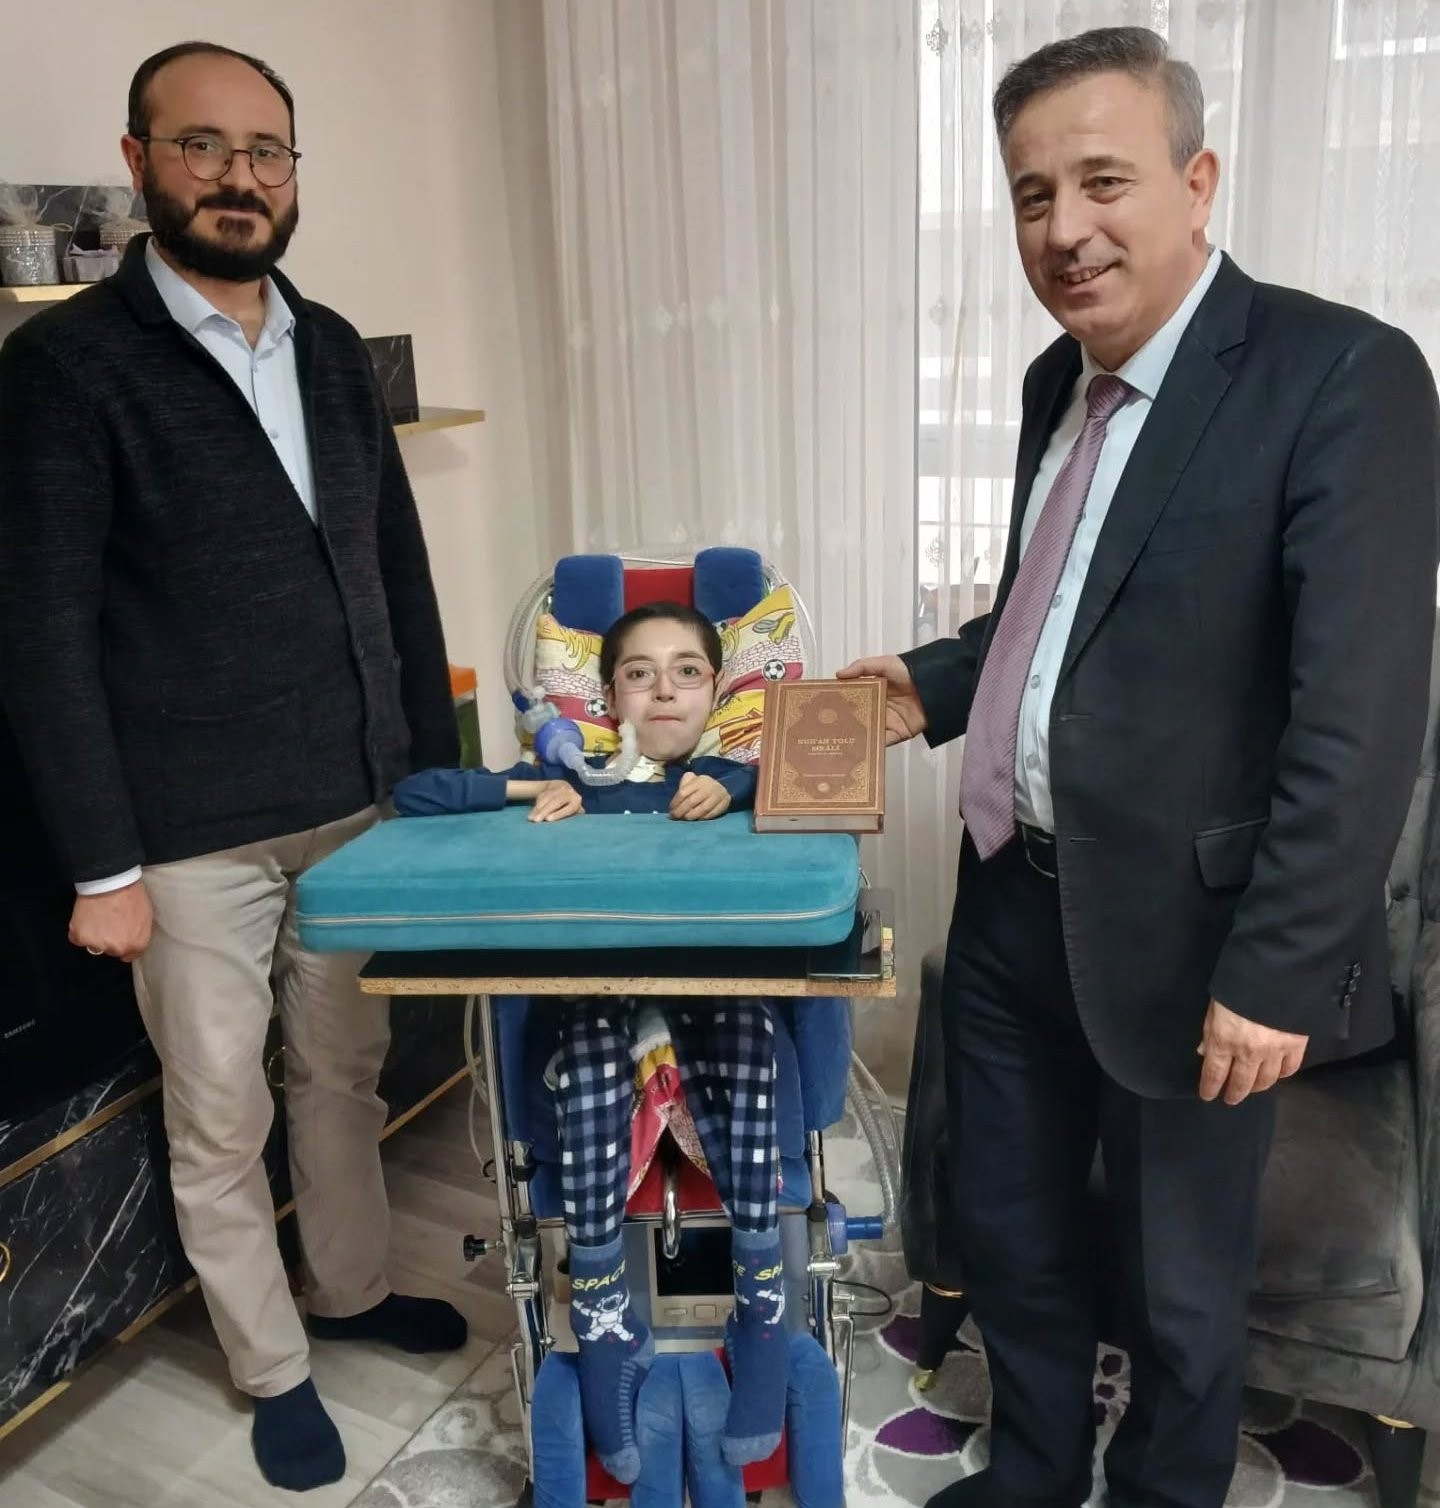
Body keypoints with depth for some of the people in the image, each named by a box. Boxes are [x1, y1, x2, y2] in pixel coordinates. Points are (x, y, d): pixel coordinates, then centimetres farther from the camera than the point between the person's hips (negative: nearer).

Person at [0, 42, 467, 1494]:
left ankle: (352, 1288, 42)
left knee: (344, 1073, 20)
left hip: (357, 807, 5)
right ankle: (273, 1371, 32)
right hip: (194, 837, -5)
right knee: (220, 1122, 11)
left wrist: (434, 765, 10)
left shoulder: (332, 350, 8)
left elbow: (398, 566, 12)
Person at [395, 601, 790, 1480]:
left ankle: (763, 1304, -19)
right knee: (593, 1028, -33)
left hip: (718, 992, 0)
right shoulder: (575, 780, 13)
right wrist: (525, 792, -4)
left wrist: (736, 786, -18)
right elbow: (413, 796, 7)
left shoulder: (737, 774, 14)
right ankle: (605, 1323, -23)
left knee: (741, 1028, -33)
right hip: (602, 990, 0)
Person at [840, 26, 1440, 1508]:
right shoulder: (1060, 379, 9)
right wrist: (937, 683, 6)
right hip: (1012, 899, 7)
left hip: (1175, 929, -7)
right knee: (1005, 1237, 22)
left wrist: (1277, 969, -20)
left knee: (1177, 1287, 16)